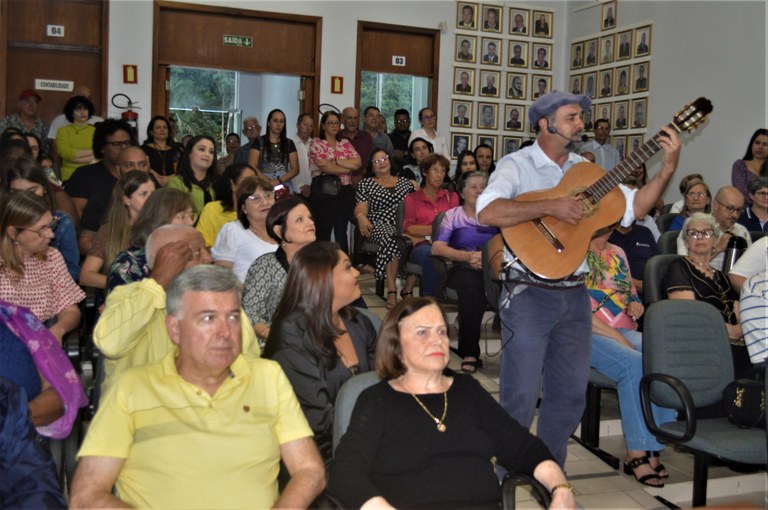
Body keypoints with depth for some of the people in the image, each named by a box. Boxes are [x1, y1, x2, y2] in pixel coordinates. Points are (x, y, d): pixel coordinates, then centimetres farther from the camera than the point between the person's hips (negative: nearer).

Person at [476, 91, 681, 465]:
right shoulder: (517, 165, -6)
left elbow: (634, 207, 10)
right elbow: (487, 213, -24)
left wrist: (668, 168, -1)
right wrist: (550, 206, -24)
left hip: (575, 295, 6)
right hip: (529, 295, -6)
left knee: (570, 395, 14)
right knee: (521, 397, -1)